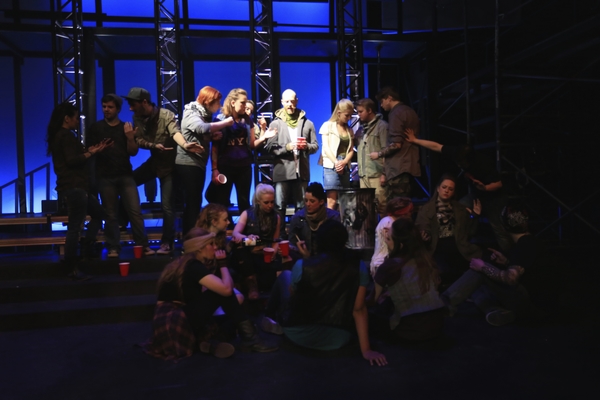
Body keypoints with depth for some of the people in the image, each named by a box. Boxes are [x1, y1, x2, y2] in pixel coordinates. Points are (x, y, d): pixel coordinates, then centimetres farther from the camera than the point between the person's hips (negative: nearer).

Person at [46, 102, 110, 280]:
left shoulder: (59, 135, 17)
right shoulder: (66, 135, -12)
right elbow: (72, 161, -20)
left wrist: (90, 150, 12)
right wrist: (91, 153, -10)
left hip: (72, 187, 11)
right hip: (73, 187, -11)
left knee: (99, 213, 21)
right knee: (75, 227, -7)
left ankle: (85, 250, 20)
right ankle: (72, 268, -1)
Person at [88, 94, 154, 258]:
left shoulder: (126, 127, 10)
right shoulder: (95, 128, 7)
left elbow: (133, 152, 5)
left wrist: (130, 137, -11)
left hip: (125, 175, 1)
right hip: (105, 177, -1)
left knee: (135, 211, -5)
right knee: (111, 214, 1)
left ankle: (143, 245, 0)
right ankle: (113, 248, 7)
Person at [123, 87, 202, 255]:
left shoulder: (166, 115, -23)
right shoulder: (137, 118, -4)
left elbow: (175, 132, -40)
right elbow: (138, 141, -7)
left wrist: (184, 145, -62)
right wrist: (154, 145, -28)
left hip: (168, 164, -6)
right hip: (153, 161, 6)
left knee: (166, 205, -6)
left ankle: (167, 243, 8)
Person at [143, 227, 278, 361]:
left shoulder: (186, 263, 15)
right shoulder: (194, 266, -14)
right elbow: (226, 289, -21)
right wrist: (222, 264, -5)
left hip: (171, 319, 9)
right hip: (175, 323, -9)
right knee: (221, 291, -10)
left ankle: (200, 339, -5)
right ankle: (249, 338, -4)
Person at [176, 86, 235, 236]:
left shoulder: (203, 115, 15)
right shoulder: (191, 114, -14)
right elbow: (203, 128, -34)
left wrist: (215, 135, -1)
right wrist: (226, 122, -23)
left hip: (198, 163, 10)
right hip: (188, 164, -10)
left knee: (195, 202, 13)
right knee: (193, 203, -9)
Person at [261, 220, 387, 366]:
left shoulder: (302, 265, -15)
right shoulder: (358, 267, -11)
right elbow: (359, 309, -11)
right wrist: (366, 349, -6)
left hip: (298, 334, -1)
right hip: (336, 340, 1)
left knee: (285, 275, 21)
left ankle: (271, 319, 37)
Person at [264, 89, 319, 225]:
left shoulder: (307, 123, 11)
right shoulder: (275, 123, 5)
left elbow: (315, 146, 9)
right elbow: (268, 148, -2)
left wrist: (306, 146, -12)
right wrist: (286, 147, -15)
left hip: (301, 171, 2)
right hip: (282, 172, -2)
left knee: (301, 208, 8)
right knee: (279, 207, 0)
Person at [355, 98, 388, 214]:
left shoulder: (381, 126, -1)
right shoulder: (361, 128, 18)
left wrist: (384, 173, -11)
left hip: (376, 174, -6)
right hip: (363, 174, 6)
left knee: (380, 204, -6)